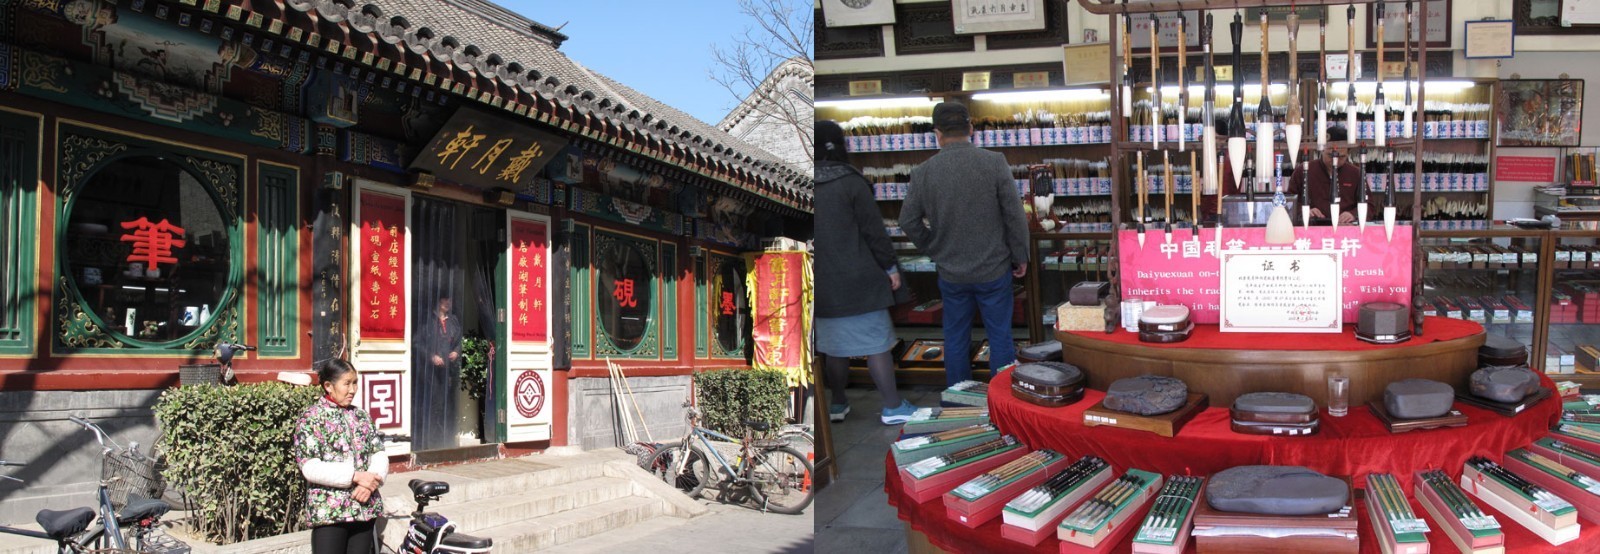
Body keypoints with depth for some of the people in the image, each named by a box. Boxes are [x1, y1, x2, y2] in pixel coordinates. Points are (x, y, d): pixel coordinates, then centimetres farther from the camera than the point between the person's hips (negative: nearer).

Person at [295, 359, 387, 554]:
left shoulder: (361, 416, 15)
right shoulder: (311, 418, -2)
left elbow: (379, 453, 9)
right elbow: (310, 467, -12)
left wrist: (370, 483, -12)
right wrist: (355, 476, -18)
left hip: (365, 508, 5)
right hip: (328, 512, -5)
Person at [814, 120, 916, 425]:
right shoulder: (852, 183, -11)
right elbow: (873, 230, -9)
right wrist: (890, 266, 0)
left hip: (822, 283, 5)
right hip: (858, 281, -5)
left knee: (834, 344, 16)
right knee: (876, 342, 1)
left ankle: (838, 403, 24)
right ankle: (893, 406, 5)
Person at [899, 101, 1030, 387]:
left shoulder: (923, 171, -7)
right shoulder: (994, 162, -12)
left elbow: (908, 222, -2)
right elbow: (1015, 215, -10)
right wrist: (1020, 256, 3)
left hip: (951, 273, 2)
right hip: (994, 269, -1)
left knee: (956, 340, 14)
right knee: (1000, 337, 9)